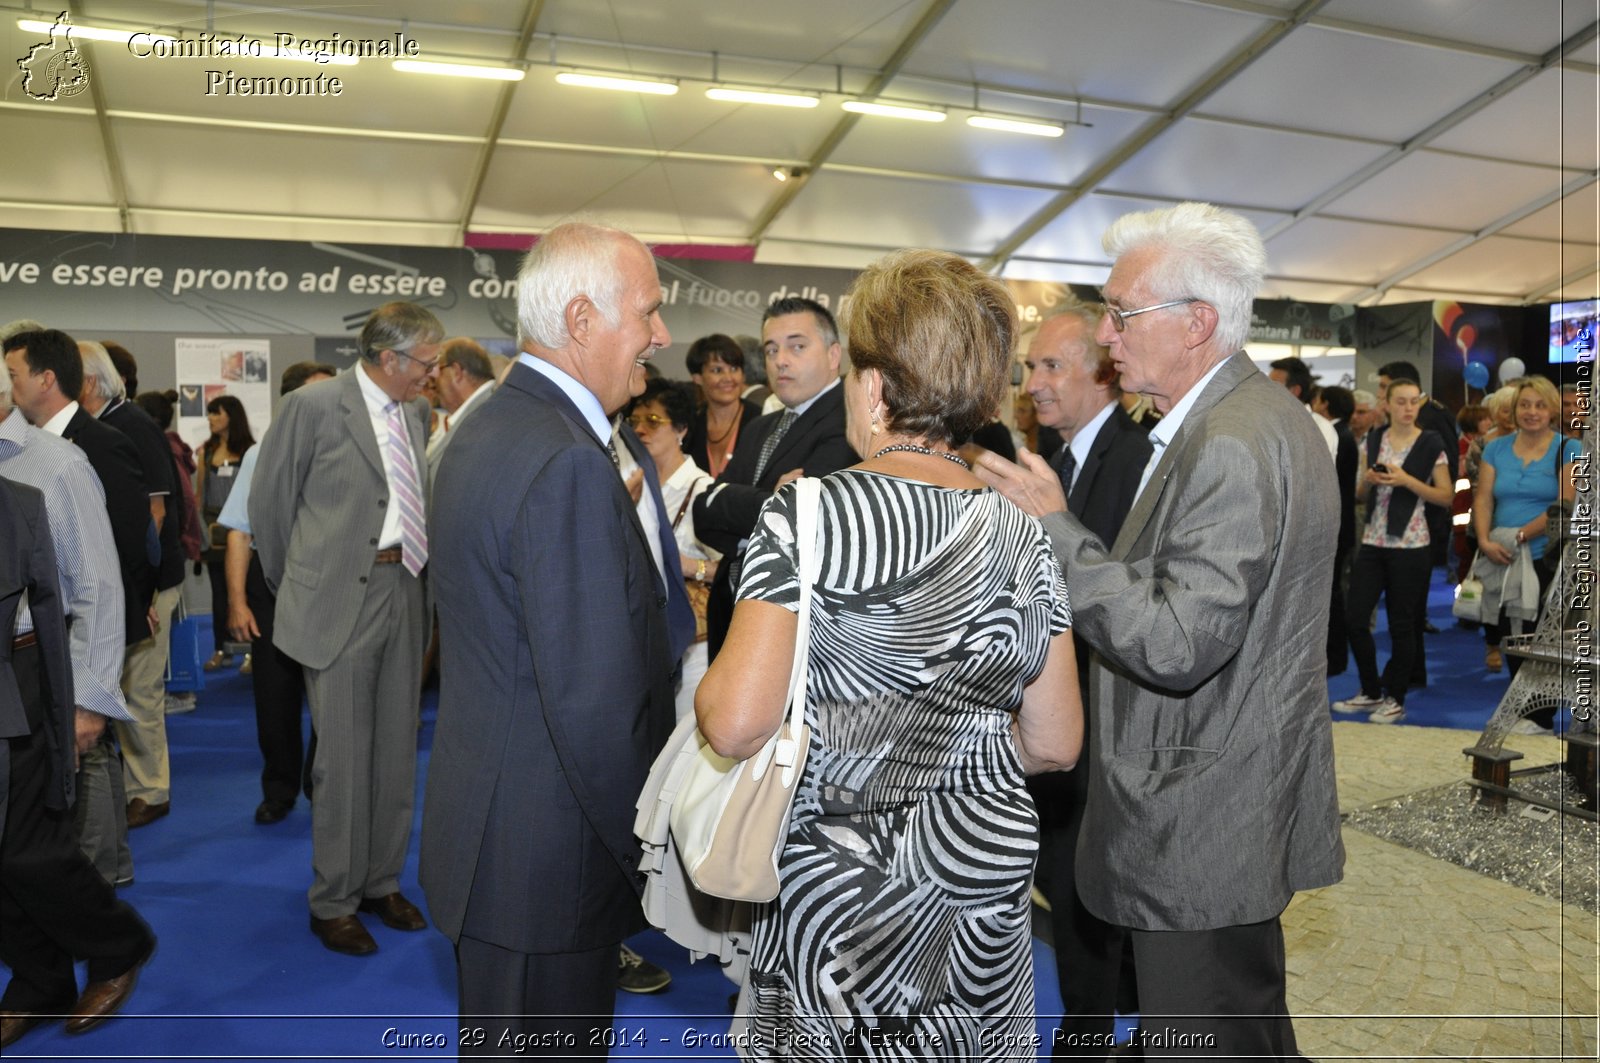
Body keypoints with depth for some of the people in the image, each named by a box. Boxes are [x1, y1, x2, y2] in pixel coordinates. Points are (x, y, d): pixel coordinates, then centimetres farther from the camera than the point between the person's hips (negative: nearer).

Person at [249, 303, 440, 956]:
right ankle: (333, 902, 19)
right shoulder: (314, 406, -8)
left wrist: (417, 574, 14)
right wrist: (291, 586, 8)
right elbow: (268, 500, 0)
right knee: (343, 757, 2)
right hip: (340, 602, -5)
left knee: (396, 750, 13)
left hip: (405, 592, 6)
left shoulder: (417, 413, 9)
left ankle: (381, 882, 29)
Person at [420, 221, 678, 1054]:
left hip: (483, 821, 10)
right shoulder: (569, 464, -25)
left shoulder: (483, 428, 7)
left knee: (503, 1027, 26)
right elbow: (593, 704, -27)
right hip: (546, 858, -10)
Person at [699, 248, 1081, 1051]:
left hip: (832, 897, -3)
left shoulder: (803, 515, -18)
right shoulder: (1024, 535, -5)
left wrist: (711, 688, -1)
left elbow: (735, 723, -22)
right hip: (983, 895, 4)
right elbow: (1054, 745, 1)